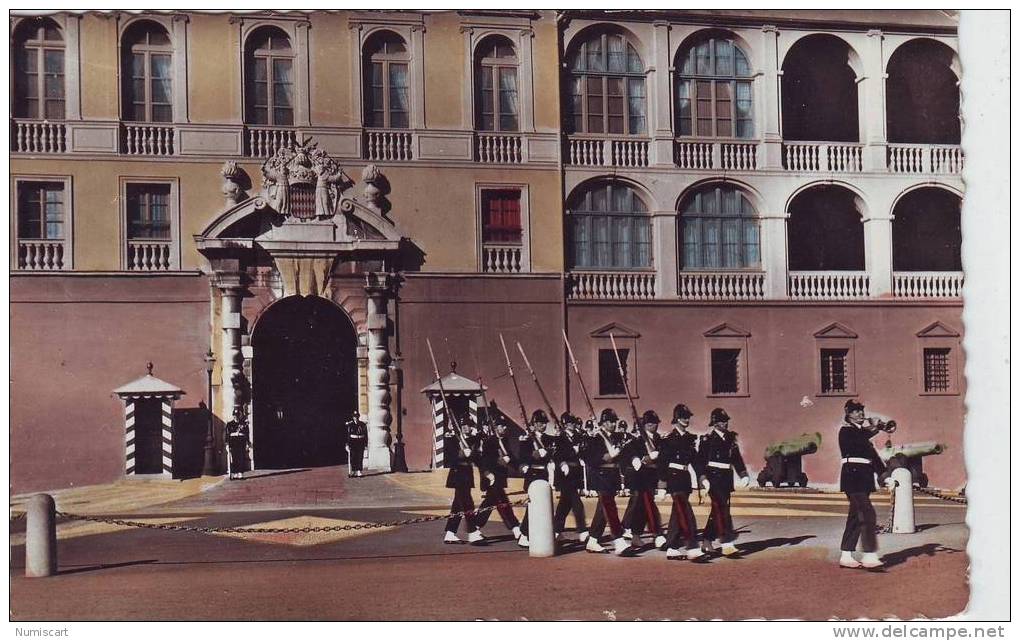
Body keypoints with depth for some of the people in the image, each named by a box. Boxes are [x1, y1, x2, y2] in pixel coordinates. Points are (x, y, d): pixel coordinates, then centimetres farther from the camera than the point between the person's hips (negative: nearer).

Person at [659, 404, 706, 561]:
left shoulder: (690, 438, 13)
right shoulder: (668, 440, -8)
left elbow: (695, 459, 15)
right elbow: (662, 463, -9)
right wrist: (663, 484, -12)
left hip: (685, 480, 8)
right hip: (674, 480, -8)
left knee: (678, 515, 11)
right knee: (687, 515, -13)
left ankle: (671, 549, 17)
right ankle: (692, 548, -15)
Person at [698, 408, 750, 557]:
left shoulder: (731, 439, 13)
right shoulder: (707, 439, -4)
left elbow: (737, 459, 15)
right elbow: (700, 460, -7)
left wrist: (744, 475, 5)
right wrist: (703, 478, -16)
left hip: (726, 480, 7)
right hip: (714, 479, -6)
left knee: (718, 511, 12)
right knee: (722, 511, -14)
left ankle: (707, 542, 24)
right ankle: (727, 545, -18)